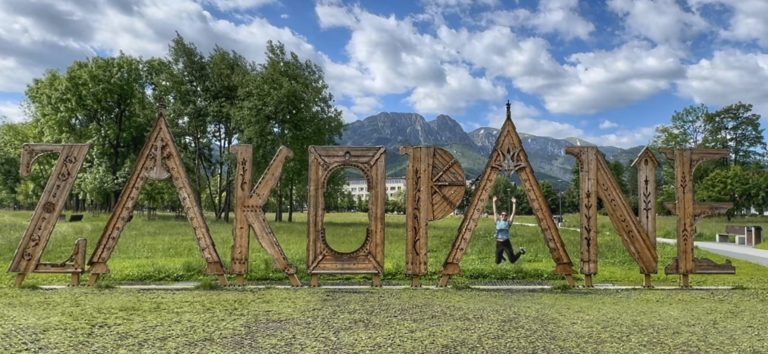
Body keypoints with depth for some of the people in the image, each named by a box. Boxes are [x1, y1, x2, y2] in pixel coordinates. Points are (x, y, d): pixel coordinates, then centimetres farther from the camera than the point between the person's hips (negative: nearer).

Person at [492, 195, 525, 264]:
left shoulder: (508, 223, 3)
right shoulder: (498, 222, 8)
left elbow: (513, 213, 0)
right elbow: (495, 212, 9)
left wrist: (514, 203, -4)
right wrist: (494, 202, 8)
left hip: (506, 243, -2)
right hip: (498, 243, 2)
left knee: (512, 260, 2)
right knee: (497, 262, 6)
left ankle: (521, 251, 30)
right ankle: (501, 256, 42)